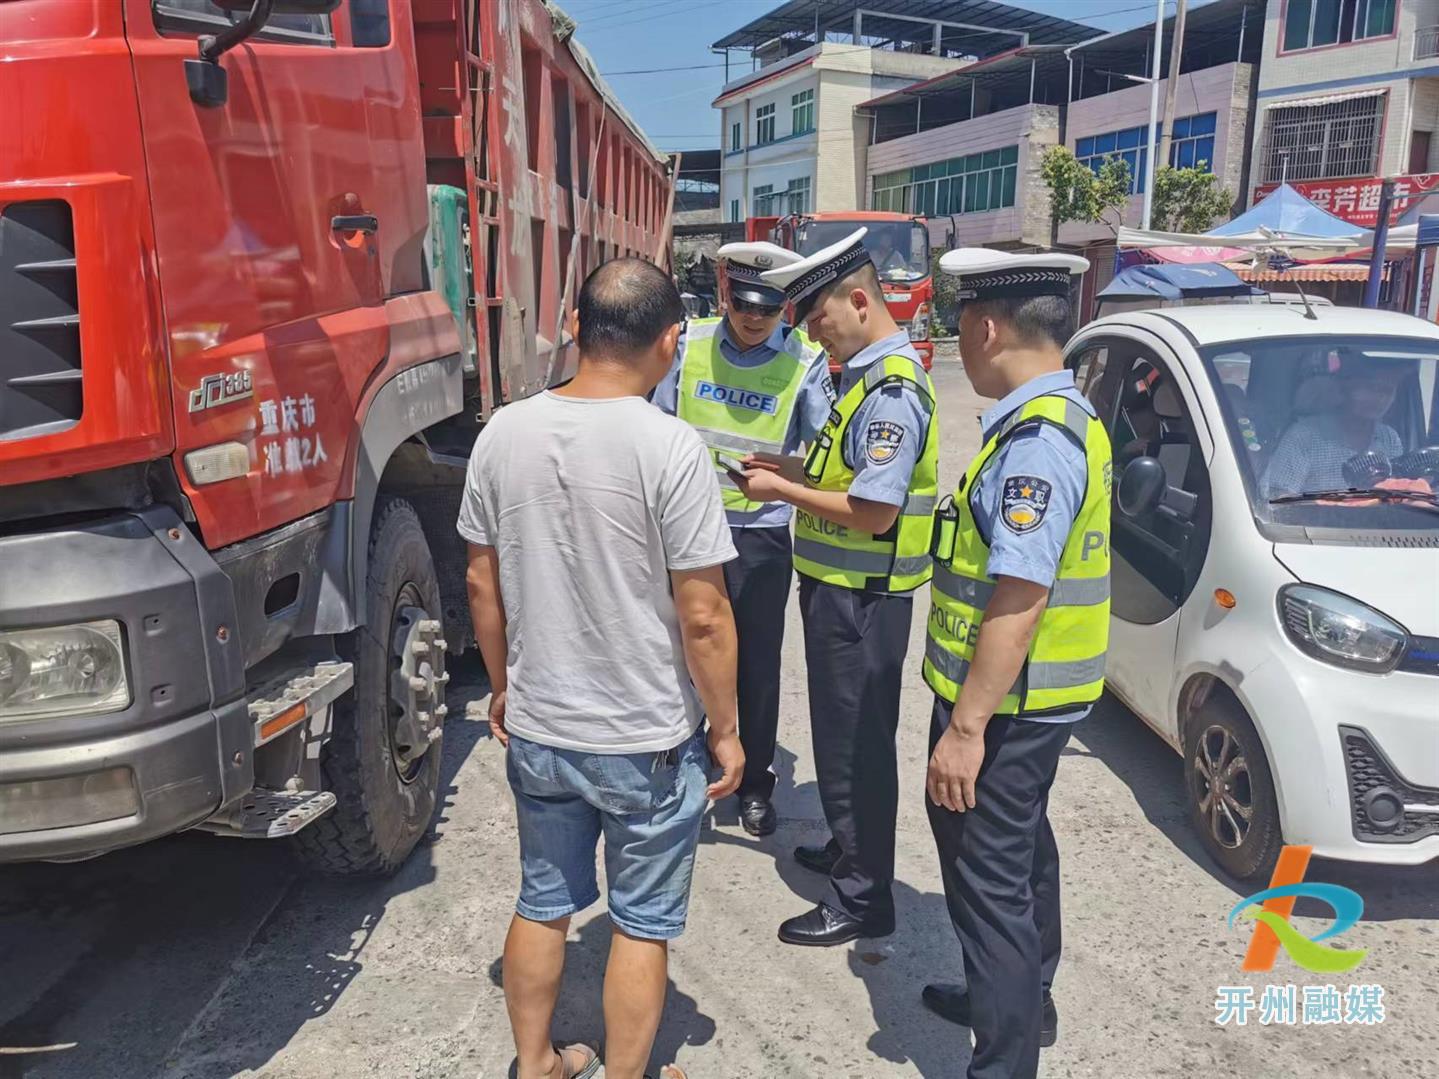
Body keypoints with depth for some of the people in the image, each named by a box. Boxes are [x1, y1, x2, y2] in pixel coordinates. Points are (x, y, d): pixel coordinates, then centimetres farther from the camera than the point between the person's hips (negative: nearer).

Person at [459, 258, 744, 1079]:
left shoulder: (504, 433, -4)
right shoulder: (671, 447, -19)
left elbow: (483, 583, 4)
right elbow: (703, 616, -17)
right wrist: (726, 729, -4)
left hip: (536, 730, 5)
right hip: (649, 740, -5)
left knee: (542, 905, 22)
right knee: (643, 924, 15)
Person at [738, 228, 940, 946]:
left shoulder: (892, 391, -21)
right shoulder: (864, 374, 11)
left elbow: (873, 512, -25)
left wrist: (784, 491, -15)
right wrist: (790, 471, 6)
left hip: (861, 598, -10)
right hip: (838, 589, 10)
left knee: (857, 744, 1)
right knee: (842, 735, 22)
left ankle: (863, 900, 14)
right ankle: (848, 849, 40)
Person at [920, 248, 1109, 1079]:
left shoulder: (1037, 437, -23)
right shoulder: (1066, 418, 9)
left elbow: (1018, 598, -28)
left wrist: (966, 727, -25)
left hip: (1005, 704, -11)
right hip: (1039, 697, 11)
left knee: (990, 878, 2)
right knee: (1021, 853, 25)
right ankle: (1023, 1001, 45)